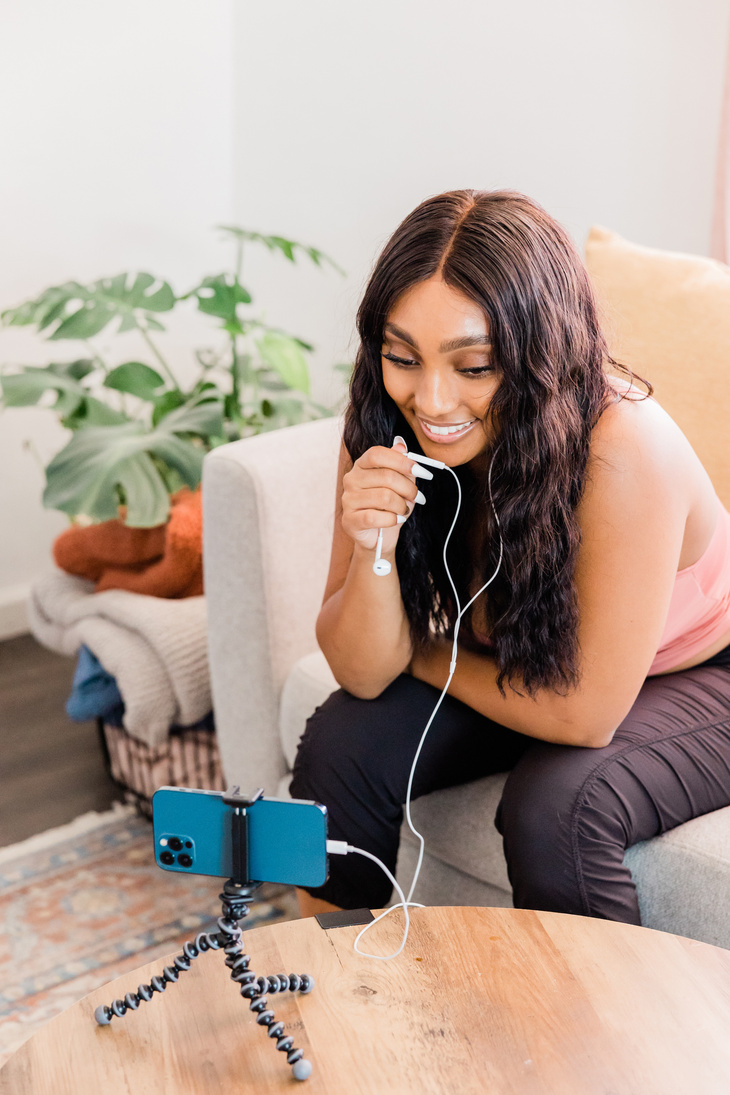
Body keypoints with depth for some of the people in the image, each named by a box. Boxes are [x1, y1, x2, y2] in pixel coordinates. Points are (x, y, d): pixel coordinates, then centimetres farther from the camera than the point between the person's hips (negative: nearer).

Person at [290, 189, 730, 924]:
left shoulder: (623, 454, -35)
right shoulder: (388, 425, -18)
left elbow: (586, 714, -27)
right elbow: (364, 674, -15)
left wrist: (427, 658, -13)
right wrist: (372, 548, -34)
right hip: (519, 666, 5)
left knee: (552, 808, -30)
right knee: (342, 745, -14)